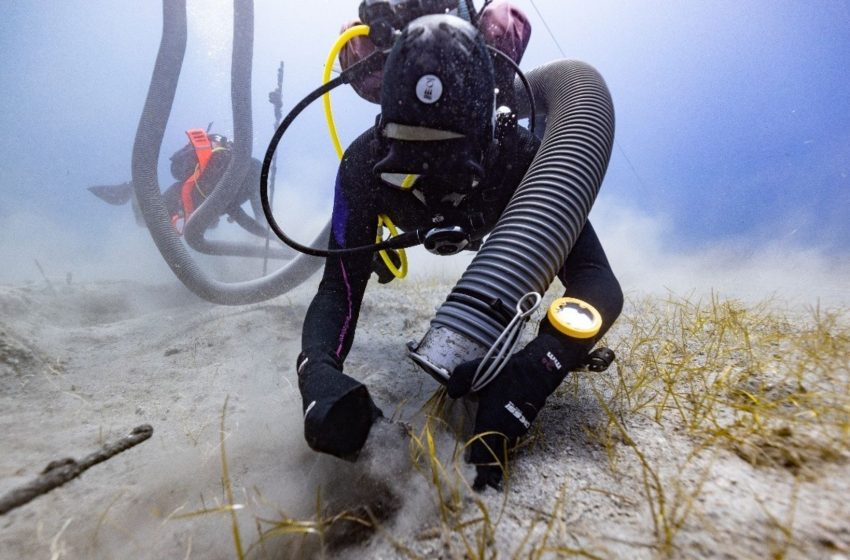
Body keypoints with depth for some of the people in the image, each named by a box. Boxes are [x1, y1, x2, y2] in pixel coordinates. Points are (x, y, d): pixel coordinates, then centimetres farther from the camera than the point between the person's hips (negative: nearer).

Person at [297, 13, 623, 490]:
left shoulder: (522, 156, -46)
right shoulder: (367, 162, -43)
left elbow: (598, 282, -51)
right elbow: (339, 287, -44)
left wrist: (534, 370, -70)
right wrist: (318, 370, -65)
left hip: (497, 218, 0)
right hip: (416, 224, 1)